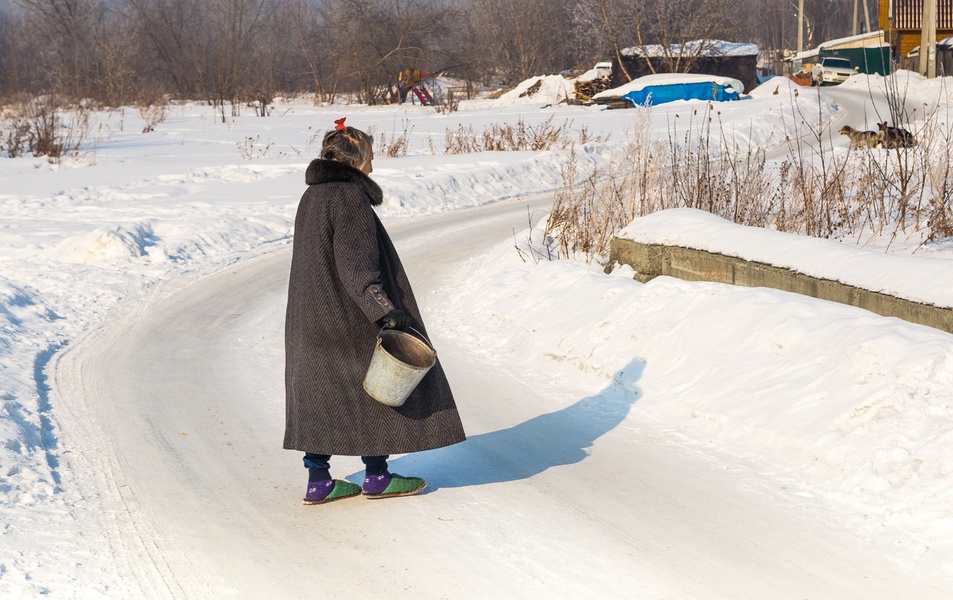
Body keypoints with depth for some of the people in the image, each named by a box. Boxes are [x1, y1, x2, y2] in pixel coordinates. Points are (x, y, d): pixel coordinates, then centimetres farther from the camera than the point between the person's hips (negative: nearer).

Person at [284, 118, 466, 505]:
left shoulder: (312, 196, 11)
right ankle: (377, 476, 11)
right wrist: (385, 311, -26)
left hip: (312, 319, 9)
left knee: (321, 392, 10)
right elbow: (357, 267, -24)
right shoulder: (350, 198, -17)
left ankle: (318, 481, 12)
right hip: (349, 319, -9)